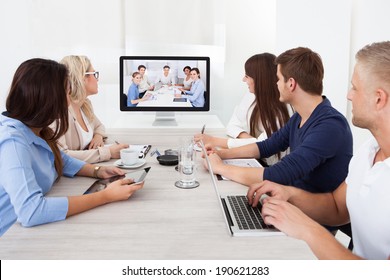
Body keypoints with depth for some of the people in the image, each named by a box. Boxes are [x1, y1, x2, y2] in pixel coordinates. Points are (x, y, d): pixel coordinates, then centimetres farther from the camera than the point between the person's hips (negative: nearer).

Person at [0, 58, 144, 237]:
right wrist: (106, 196, -31)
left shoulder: (35, 130, 0)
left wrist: (97, 171, -1)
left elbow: (62, 160, 18)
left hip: (34, 231, 7)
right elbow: (31, 211, -36)